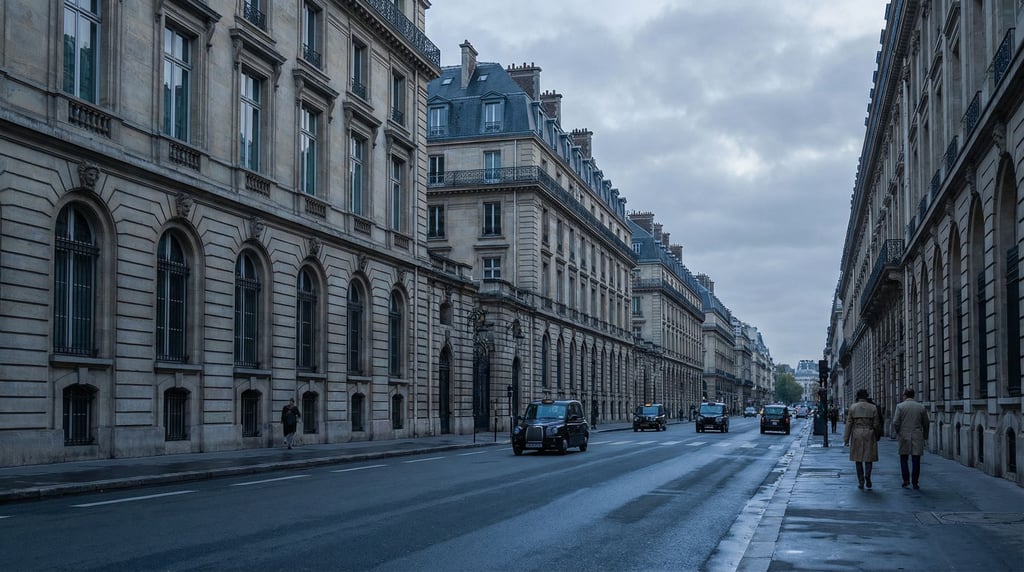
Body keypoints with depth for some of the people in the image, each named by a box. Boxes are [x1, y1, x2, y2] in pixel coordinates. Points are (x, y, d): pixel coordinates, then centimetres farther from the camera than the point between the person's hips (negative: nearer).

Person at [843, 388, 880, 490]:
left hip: (856, 435, 0)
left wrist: (846, 439, 1)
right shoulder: (873, 408, -2)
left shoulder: (853, 407, -2)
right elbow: (876, 424, -1)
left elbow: (849, 424, -2)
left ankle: (861, 482, 10)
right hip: (869, 435, 0)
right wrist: (880, 429, 21)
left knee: (858, 459, 10)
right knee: (868, 458, 9)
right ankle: (867, 475, -16)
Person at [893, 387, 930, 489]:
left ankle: (906, 479, 3)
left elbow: (895, 422, -9)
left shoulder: (900, 406, -4)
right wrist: (925, 436, 19)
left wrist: (898, 433, 8)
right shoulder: (921, 407, 4)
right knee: (916, 460, 3)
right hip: (917, 437, 1)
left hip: (904, 436, -1)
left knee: (903, 459, 12)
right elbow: (926, 424, 8)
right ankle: (915, 483, 3)